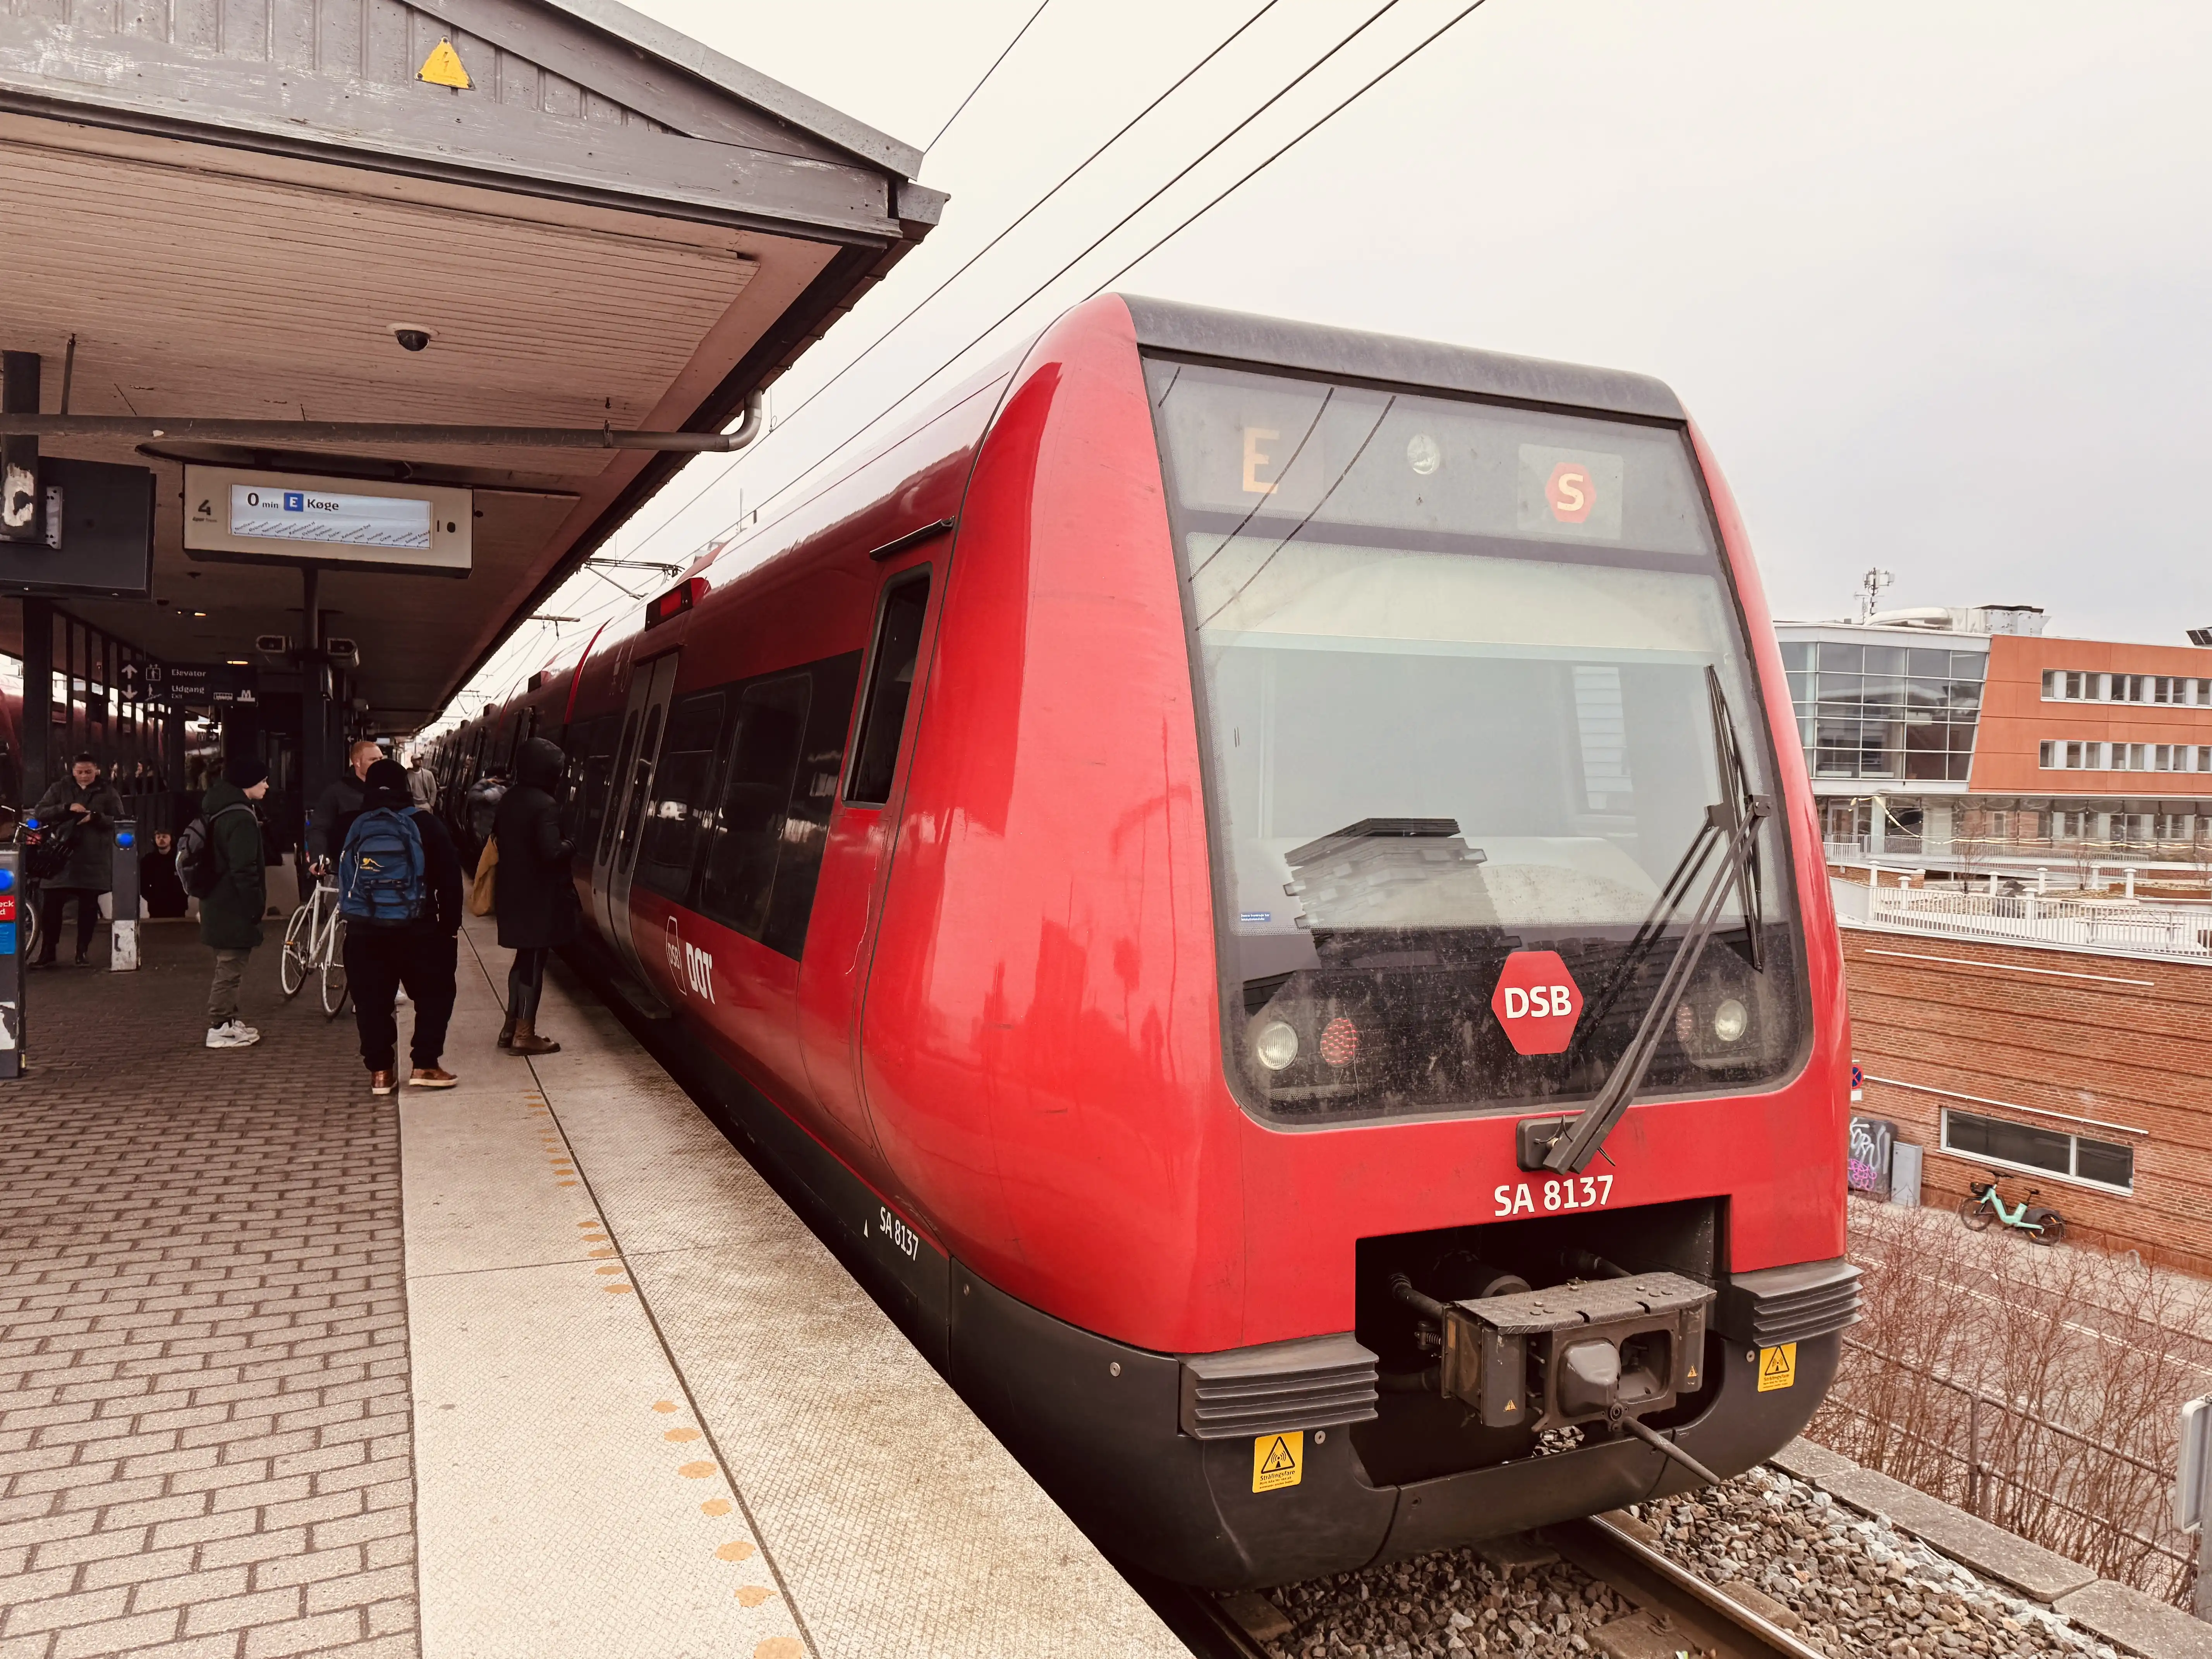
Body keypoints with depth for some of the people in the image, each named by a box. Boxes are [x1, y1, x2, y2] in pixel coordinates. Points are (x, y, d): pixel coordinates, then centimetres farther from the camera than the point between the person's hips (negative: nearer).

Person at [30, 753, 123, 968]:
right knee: (51, 903, -3)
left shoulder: (107, 791, 6)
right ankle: (48, 952, 7)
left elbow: (120, 821, 1)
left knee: (89, 906, 4)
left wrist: (95, 817, -16)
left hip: (94, 858, -1)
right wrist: (67, 808, -14)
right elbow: (39, 813, 0)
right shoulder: (60, 788, 8)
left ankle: (83, 950, 14)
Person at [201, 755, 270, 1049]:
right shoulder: (241, 818, -19)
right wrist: (256, 906, -17)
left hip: (218, 904, 10)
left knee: (228, 968, 18)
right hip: (234, 908, -10)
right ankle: (220, 1029, 1)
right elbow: (244, 870, -23)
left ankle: (228, 1021, 26)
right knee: (230, 969, -3)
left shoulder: (220, 812, 13)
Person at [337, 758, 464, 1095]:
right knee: (434, 994, 9)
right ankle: (424, 1066, 3)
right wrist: (450, 924, 2)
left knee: (371, 1002, 9)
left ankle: (380, 1071, 10)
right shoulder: (425, 825, -4)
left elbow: (340, 873, 14)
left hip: (362, 931, 2)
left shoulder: (349, 827, 2)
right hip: (417, 929, -2)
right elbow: (449, 878, -4)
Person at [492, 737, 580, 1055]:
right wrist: (572, 846, -9)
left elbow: (499, 836, 15)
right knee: (535, 961, 0)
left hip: (514, 893, 8)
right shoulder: (545, 805, -20)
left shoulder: (509, 800, 6)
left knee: (524, 958, 19)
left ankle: (512, 1026, 24)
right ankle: (524, 1035, 6)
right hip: (540, 897, -8)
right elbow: (552, 853, -26)